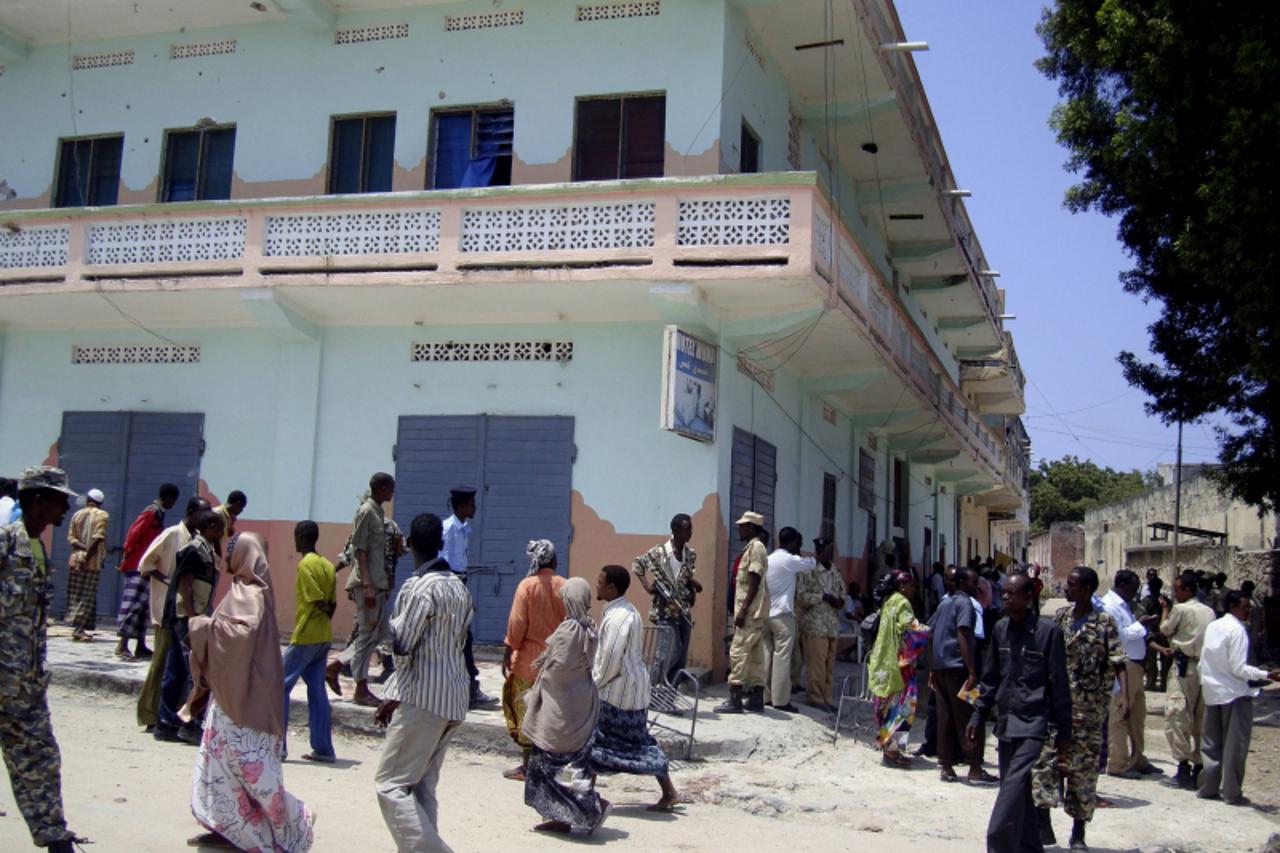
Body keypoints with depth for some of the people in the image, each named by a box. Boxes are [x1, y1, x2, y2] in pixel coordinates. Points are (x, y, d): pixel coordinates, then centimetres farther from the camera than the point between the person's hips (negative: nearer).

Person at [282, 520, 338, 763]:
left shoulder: (305, 565, -13)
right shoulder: (327, 565, 11)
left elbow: (318, 601, -18)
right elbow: (332, 604, 9)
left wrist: (325, 610, 1)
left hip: (305, 636, -8)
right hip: (324, 637, 8)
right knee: (317, 690, 9)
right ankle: (323, 749, 9)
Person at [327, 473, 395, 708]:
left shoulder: (378, 513, 15)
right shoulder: (366, 512, -12)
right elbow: (360, 550, -17)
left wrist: (385, 581, 20)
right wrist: (367, 585, -23)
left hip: (378, 582, 9)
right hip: (367, 583, -9)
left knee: (379, 631, 13)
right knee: (367, 633, -3)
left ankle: (335, 666, 20)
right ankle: (361, 689, 5)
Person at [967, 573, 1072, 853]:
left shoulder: (1048, 631, -8)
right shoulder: (1000, 629, 8)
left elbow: (1059, 684, -5)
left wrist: (1063, 732, -4)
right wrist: (978, 717, 13)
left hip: (1033, 726, -6)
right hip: (1006, 724, 6)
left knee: (1011, 798, -13)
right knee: (1019, 798, 13)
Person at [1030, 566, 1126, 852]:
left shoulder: (1104, 623, -6)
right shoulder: (1060, 616, 8)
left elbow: (1118, 663, -12)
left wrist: (1124, 696, -26)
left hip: (1088, 707, -3)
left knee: (1084, 766, 5)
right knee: (1047, 756, -10)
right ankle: (1042, 817, -9)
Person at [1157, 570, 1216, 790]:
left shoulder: (1180, 609, -9)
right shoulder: (1209, 611, 11)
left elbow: (1165, 630, 5)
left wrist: (1165, 609, 20)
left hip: (1186, 667, -7)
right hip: (1206, 666, 7)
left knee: (1176, 715, -7)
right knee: (1200, 720, 10)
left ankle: (1183, 764, -14)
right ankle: (1198, 768, 13)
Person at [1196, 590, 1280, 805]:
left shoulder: (1212, 626, 8)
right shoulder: (1237, 630, -14)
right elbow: (1238, 668, -18)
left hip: (1211, 692, 7)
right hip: (1234, 693, -7)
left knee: (1212, 744, 13)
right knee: (1235, 745, 1)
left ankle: (1208, 788, 17)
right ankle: (1232, 793, 4)